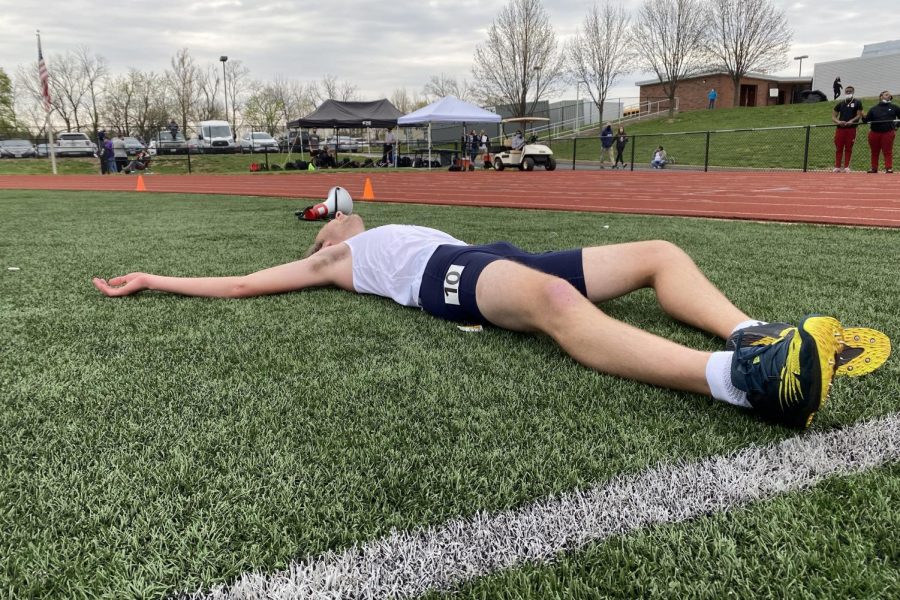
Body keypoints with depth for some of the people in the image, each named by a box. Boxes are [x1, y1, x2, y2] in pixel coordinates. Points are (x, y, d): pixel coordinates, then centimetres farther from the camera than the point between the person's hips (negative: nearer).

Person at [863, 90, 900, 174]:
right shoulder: (873, 109, 10)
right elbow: (866, 120, 6)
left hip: (888, 132, -1)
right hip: (874, 133, 1)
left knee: (888, 151, -3)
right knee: (874, 152, 7)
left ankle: (889, 167, -2)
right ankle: (874, 168, 16)